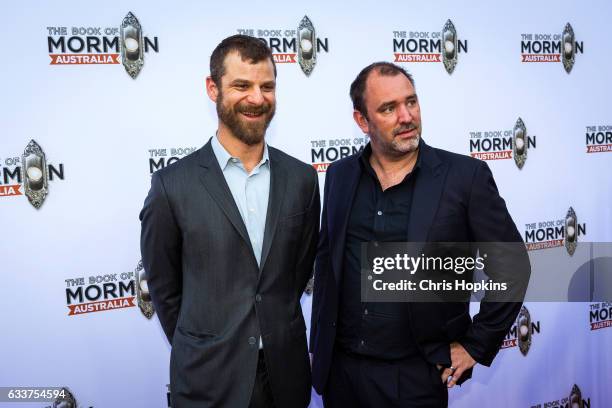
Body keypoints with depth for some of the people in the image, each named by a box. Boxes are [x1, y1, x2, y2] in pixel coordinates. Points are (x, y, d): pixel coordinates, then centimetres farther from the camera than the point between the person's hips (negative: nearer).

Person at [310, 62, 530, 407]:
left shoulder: (466, 176, -10)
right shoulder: (340, 175, 2)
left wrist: (476, 346, -4)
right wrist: (320, 343, 10)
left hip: (417, 375, -3)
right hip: (340, 368, 3)